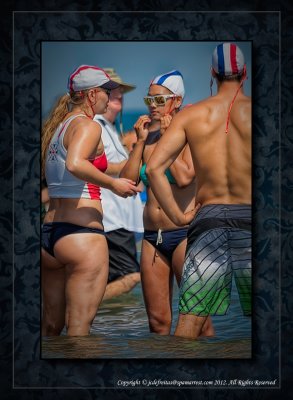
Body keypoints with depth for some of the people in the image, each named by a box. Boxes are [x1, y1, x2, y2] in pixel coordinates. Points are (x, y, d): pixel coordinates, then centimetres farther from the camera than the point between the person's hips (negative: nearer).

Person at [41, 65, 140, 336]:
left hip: (49, 232, 9)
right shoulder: (88, 125, -9)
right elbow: (75, 164, -28)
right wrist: (114, 185, -17)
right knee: (79, 326, -3)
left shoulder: (57, 126, 16)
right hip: (81, 232, -8)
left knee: (51, 324, 16)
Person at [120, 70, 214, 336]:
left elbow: (184, 177, -21)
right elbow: (127, 182, 4)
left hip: (184, 232, -5)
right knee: (158, 321, 9)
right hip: (152, 236, 5)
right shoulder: (147, 135, 11)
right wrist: (141, 141, 0)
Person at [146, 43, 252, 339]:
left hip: (207, 217, 2)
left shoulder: (190, 114, 7)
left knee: (189, 321, 4)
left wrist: (178, 216, 3)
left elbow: (154, 167, -1)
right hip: (249, 216, -2)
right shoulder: (251, 109, 0)